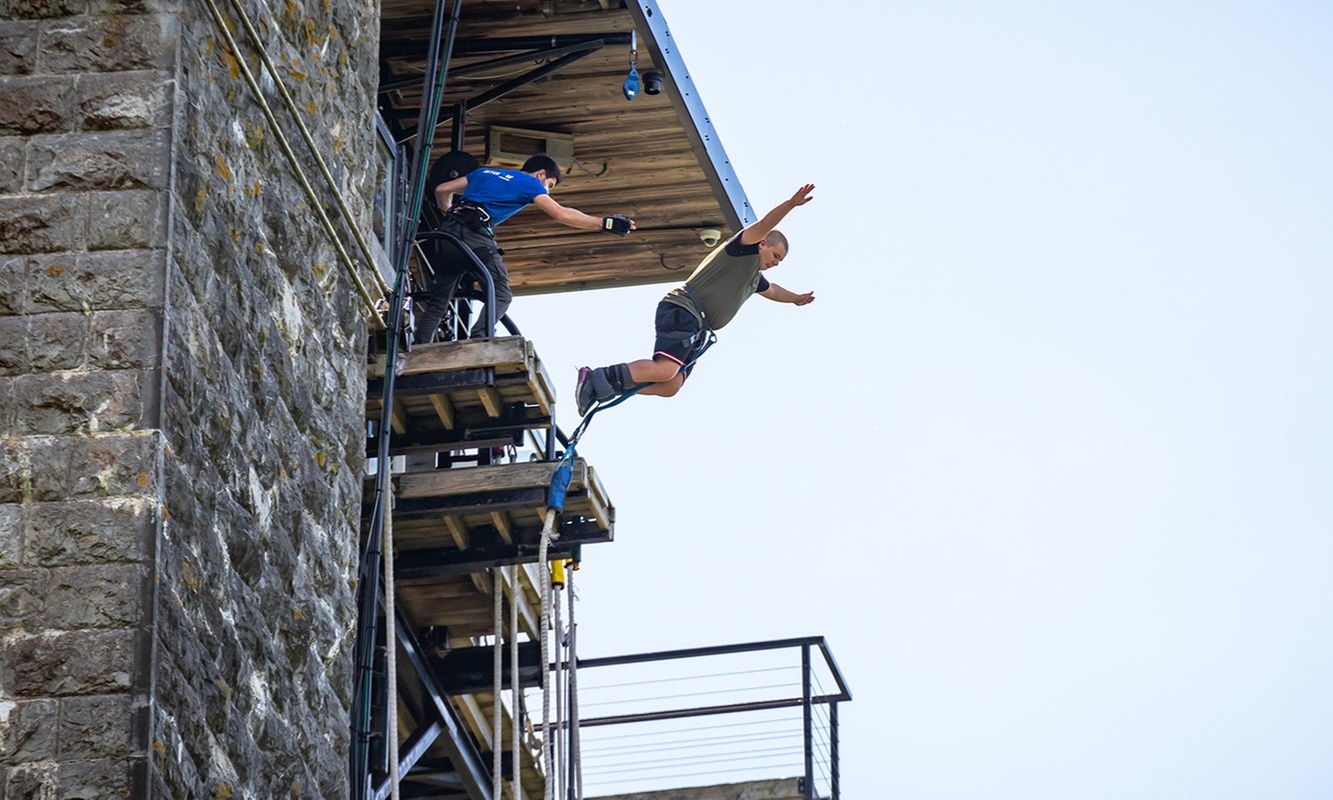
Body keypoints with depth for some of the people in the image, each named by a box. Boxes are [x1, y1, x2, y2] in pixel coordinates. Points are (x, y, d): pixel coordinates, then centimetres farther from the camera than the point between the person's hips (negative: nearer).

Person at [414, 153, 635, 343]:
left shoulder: (484, 172, 30)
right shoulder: (530, 183, 14)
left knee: (437, 303, 10)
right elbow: (561, 214, 3)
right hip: (475, 235, -6)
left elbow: (442, 190, 30)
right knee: (500, 296, 0)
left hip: (448, 231, 6)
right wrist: (605, 223, 5)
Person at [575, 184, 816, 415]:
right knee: (665, 370, -29)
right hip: (683, 312, -10)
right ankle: (595, 379, -28)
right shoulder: (743, 249, 2)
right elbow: (764, 225, -17)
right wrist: (791, 203, -29)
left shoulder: (755, 278, 30)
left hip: (696, 328, 10)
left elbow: (771, 290, 53)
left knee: (670, 386, -7)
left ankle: (605, 387, -6)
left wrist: (796, 298, 68)